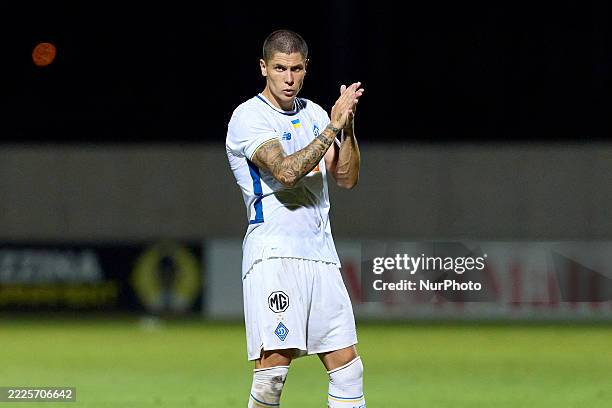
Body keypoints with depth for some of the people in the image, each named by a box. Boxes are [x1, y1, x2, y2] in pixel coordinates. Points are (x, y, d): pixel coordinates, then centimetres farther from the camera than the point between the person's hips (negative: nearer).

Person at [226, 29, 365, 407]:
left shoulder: (314, 113, 17)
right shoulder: (249, 117, -5)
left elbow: (347, 177, 13)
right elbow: (286, 171, -19)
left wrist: (348, 125, -1)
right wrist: (333, 126, -17)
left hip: (321, 254, 7)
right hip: (273, 253, -7)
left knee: (348, 368, 3)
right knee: (274, 367, -16)